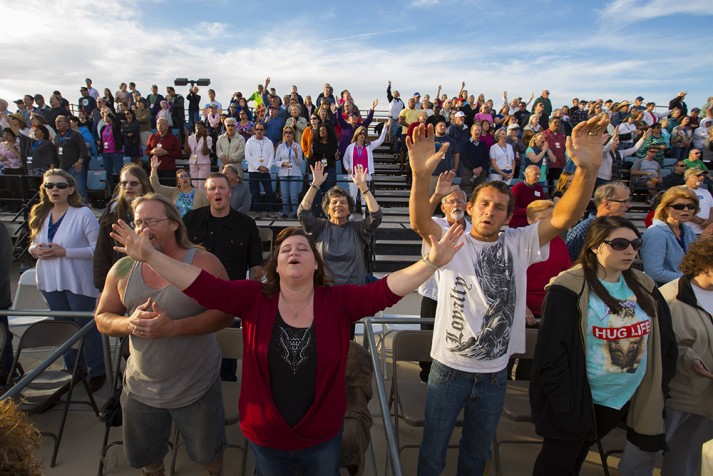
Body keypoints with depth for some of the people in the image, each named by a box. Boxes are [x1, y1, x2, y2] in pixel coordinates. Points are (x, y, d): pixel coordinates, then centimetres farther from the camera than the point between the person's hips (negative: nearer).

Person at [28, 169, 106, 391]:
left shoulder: (83, 214, -13)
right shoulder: (40, 214, 6)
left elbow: (97, 248, -16)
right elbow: (33, 243, 15)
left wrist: (63, 252, -23)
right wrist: (35, 250, -9)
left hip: (78, 282, -6)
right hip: (50, 281, 6)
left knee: (87, 326, 5)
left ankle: (97, 371, 21)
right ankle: (73, 370, 35)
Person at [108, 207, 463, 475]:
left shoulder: (339, 301, -15)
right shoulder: (254, 298, -13)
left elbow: (385, 290, -24)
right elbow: (205, 287, -20)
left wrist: (432, 262, -36)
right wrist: (150, 256, -27)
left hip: (323, 437, 0)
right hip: (264, 436, 1)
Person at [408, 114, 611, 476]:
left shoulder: (518, 244, -4)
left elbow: (564, 217, -18)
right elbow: (419, 221, -28)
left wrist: (588, 169, -35)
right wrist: (421, 175, -47)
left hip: (495, 372, 3)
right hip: (449, 368, -2)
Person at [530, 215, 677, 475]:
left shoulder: (644, 287, 0)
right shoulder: (569, 290, -19)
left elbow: (666, 342, 8)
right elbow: (552, 354, -18)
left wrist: (659, 388, 5)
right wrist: (564, 406, -17)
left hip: (628, 400, 5)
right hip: (578, 401, -5)